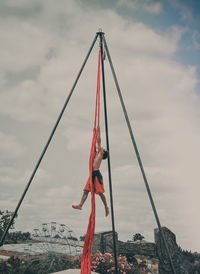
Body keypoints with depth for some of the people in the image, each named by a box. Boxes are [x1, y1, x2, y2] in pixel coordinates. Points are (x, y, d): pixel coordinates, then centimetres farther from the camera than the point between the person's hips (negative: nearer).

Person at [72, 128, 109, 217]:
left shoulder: (100, 153, 5)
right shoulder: (96, 154, 22)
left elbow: (98, 141, 3)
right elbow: (95, 143, 26)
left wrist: (98, 131, 10)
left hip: (97, 174, -7)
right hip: (92, 174, 8)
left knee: (100, 192, -3)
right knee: (86, 190, -3)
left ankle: (106, 207, 9)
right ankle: (80, 205, -9)